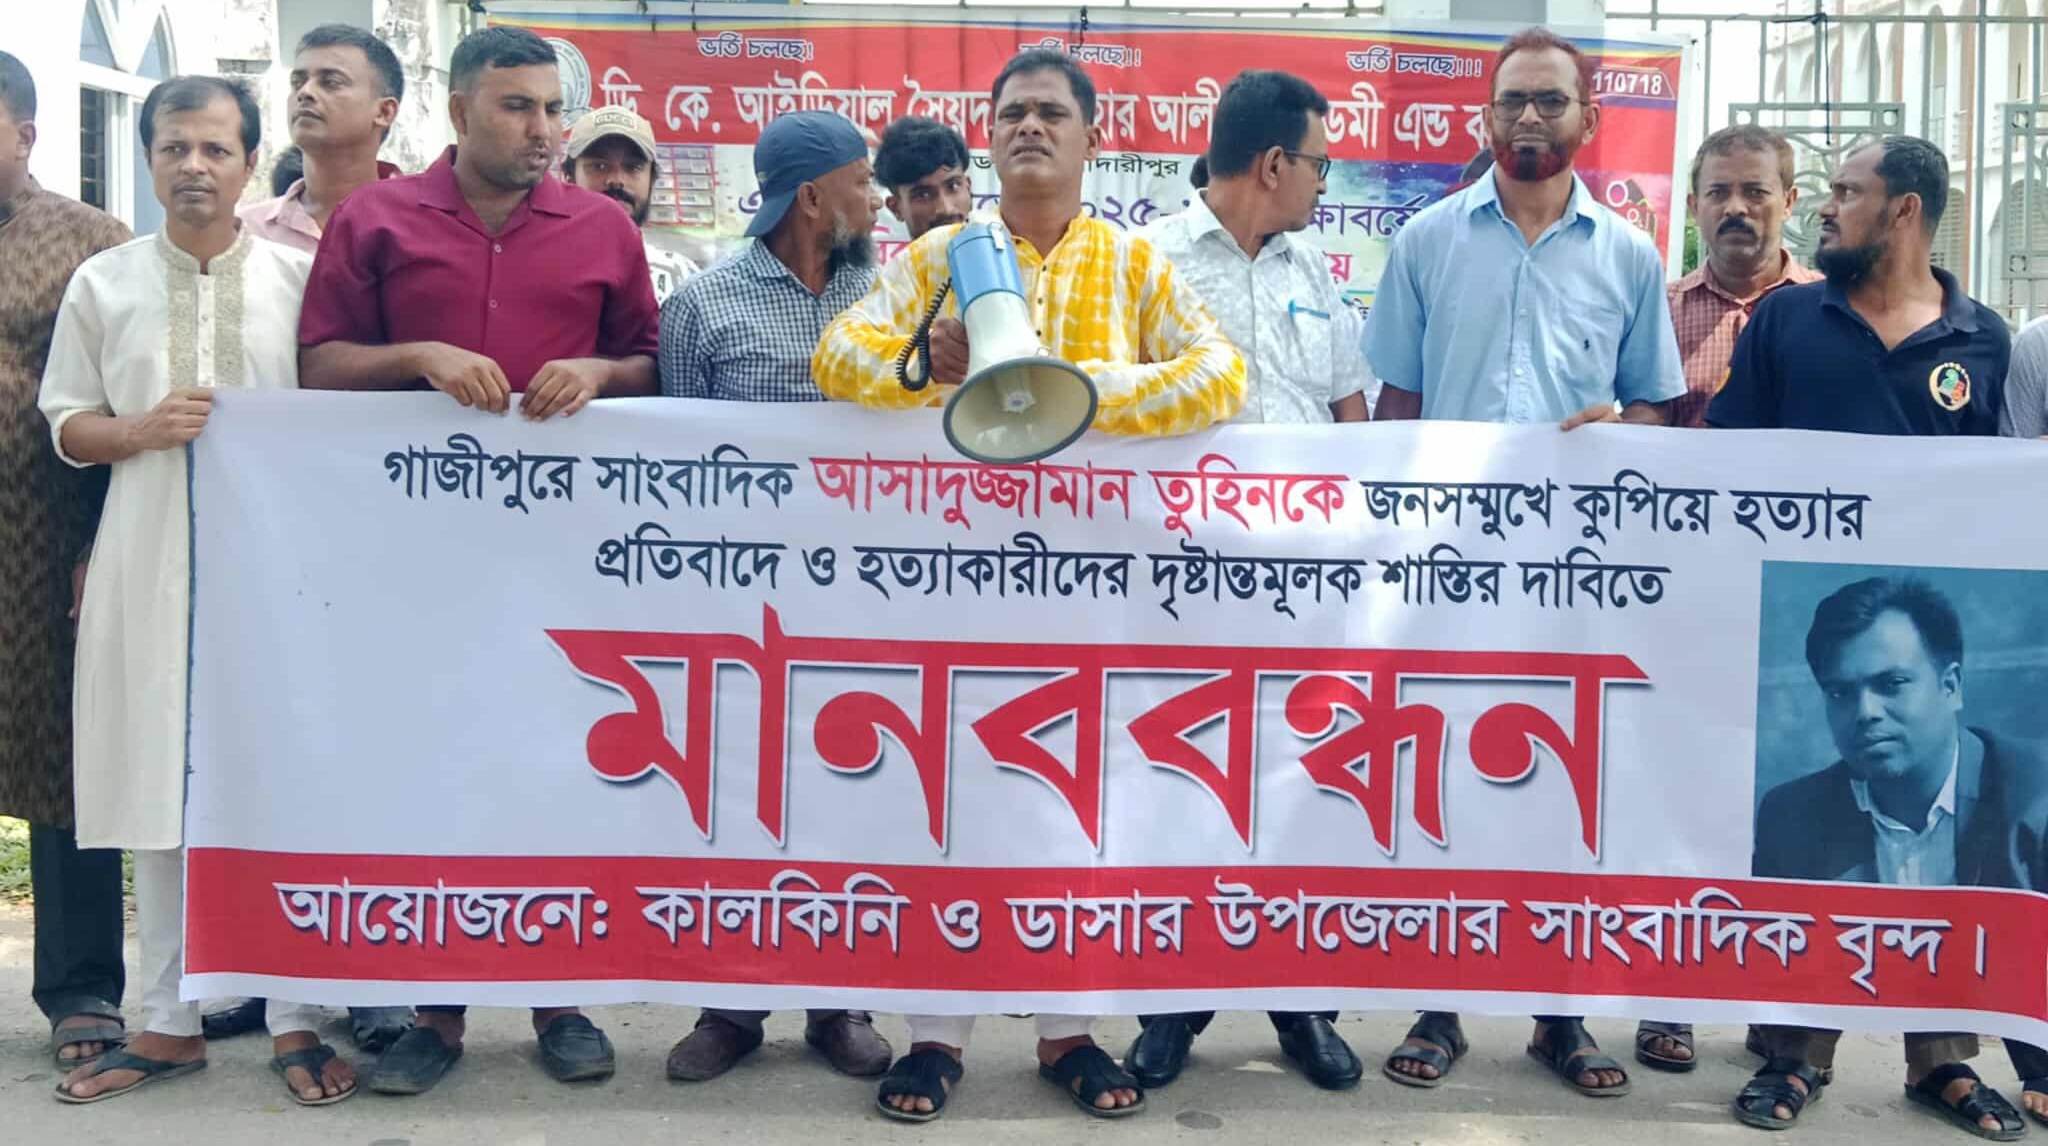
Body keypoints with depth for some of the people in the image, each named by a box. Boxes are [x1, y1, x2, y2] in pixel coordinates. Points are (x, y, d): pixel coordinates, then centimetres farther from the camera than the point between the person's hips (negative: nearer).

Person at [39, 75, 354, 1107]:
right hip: (147, 564, 2)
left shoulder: (299, 277, 3)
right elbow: (67, 426, 11)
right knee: (158, 790, 6)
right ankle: (168, 1022, 18)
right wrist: (142, 430, -10)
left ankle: (296, 1019, 11)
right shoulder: (102, 283, 8)